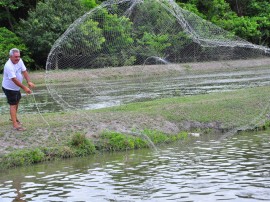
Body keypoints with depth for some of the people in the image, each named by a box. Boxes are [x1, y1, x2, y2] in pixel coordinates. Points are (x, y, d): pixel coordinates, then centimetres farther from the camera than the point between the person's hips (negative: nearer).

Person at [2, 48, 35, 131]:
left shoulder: (19, 61, -10)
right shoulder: (9, 66, -34)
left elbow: (24, 71, -7)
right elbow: (14, 79, -35)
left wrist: (29, 82, -23)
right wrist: (25, 88, -35)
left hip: (16, 87, 9)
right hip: (9, 88, -9)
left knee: (17, 101, 24)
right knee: (13, 104, -9)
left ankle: (13, 117, 45)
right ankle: (15, 124, -10)